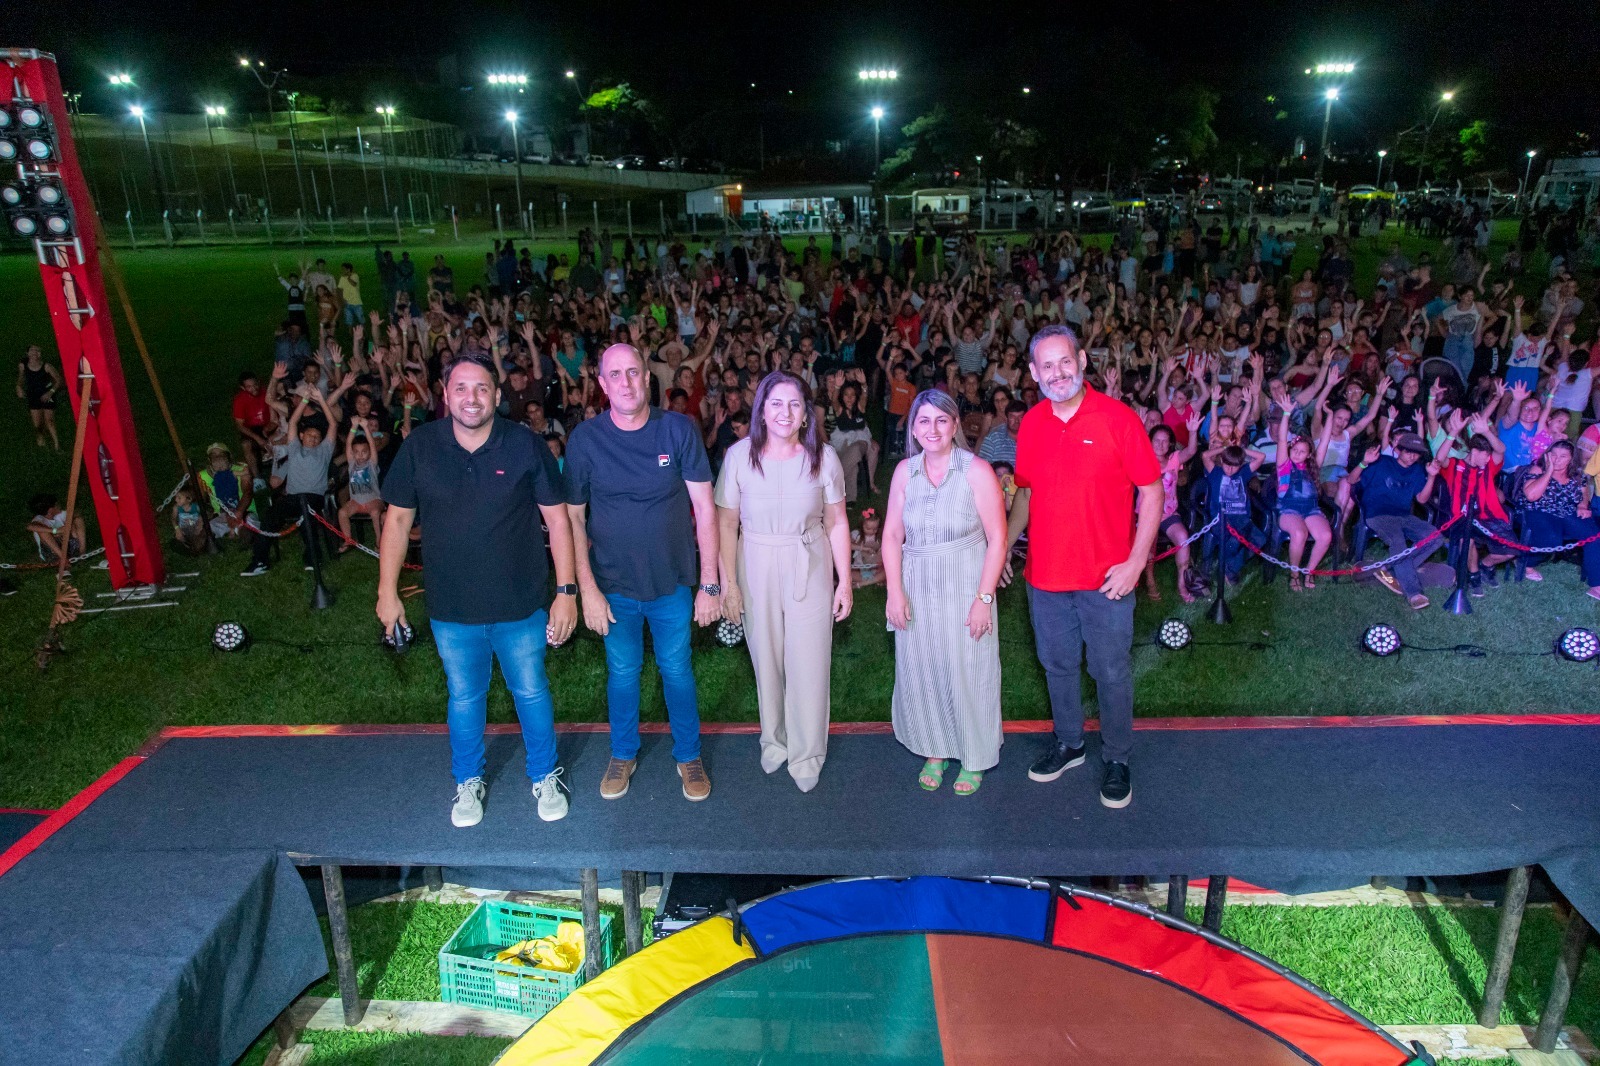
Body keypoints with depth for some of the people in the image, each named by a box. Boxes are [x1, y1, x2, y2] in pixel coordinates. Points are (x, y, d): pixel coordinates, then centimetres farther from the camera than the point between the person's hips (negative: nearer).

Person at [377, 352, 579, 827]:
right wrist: (387, 590, 2)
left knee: (532, 692, 15)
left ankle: (545, 776, 38)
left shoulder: (525, 445, -11)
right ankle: (469, 782, 41)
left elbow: (556, 518, -7)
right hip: (451, 609, 1)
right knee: (464, 698, 18)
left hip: (520, 605, -1)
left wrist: (567, 591, -9)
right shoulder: (419, 446, -6)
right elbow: (398, 519, 2)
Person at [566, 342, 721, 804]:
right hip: (614, 584, 1)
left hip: (673, 581, 0)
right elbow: (572, 516, -3)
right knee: (622, 672, 16)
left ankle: (688, 755, 35)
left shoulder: (679, 430, -11)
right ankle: (623, 754, 39)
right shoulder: (585, 438, -9)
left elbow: (704, 507, -7)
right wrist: (587, 589, -7)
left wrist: (709, 583, -8)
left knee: (677, 670, 14)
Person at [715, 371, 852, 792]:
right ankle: (774, 741, 34)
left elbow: (836, 523, 1)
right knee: (766, 659, 12)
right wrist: (727, 582, -4)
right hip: (756, 567, 0)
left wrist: (844, 581, 1)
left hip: (809, 568, 0)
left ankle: (806, 753, 22)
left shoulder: (824, 457, -6)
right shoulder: (739, 455, -8)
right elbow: (726, 523, -2)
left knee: (808, 662, 3)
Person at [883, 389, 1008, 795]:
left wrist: (983, 598, -14)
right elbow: (892, 535, 3)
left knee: (968, 673, 8)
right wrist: (895, 591, -5)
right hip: (917, 590, 4)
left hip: (965, 588, -3)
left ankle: (974, 758, 28)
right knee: (921, 671, 13)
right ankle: (934, 751, 33)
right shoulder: (905, 471, 1)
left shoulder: (977, 471, -11)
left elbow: (997, 539, -11)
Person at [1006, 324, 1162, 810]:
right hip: (1045, 574, 4)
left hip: (1105, 578, -4)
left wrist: (1136, 561, -14)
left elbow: (1151, 492, -8)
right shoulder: (1031, 425, 2)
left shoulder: (1118, 418, -11)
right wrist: (1003, 546, 6)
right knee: (1058, 665, 18)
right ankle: (1069, 743, 39)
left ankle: (1117, 759, 28)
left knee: (1111, 672, 8)